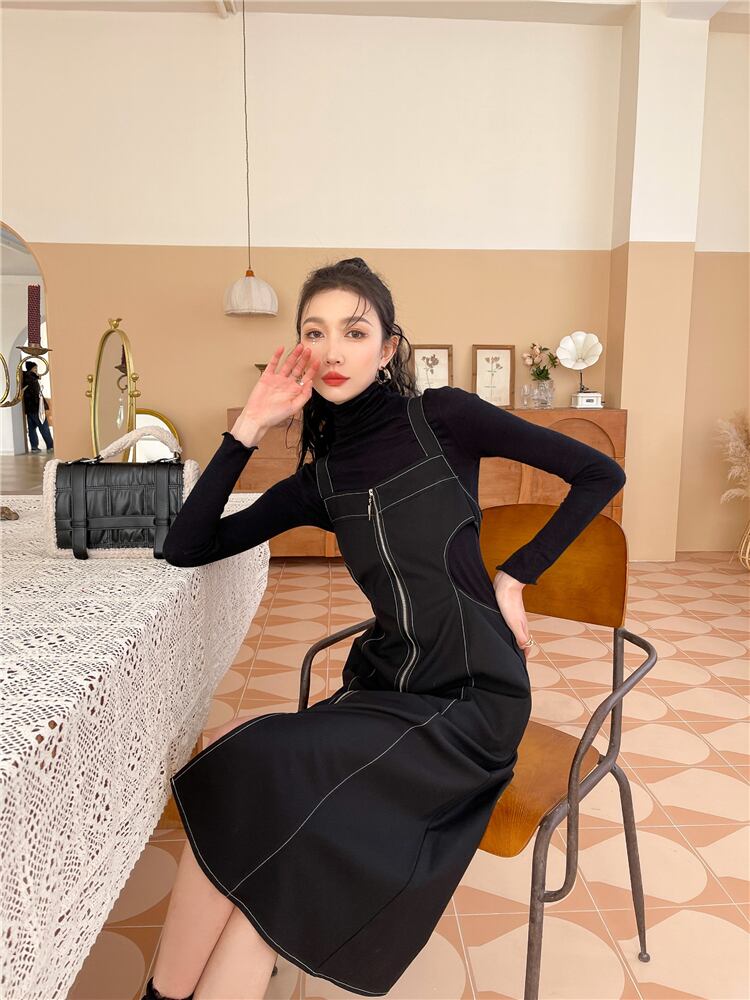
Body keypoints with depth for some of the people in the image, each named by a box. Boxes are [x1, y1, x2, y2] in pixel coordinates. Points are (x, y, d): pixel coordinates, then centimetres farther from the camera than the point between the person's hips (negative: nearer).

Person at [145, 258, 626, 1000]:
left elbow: (600, 474, -1)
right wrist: (249, 429, -1)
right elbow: (184, 548, 5)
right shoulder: (320, 480, 8)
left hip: (472, 695, -4)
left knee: (258, 773, -22)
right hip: (384, 682, 4)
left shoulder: (440, 417, -4)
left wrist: (515, 575, -3)